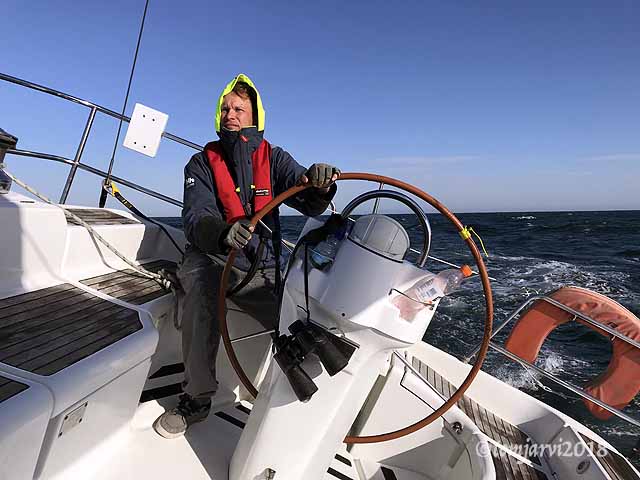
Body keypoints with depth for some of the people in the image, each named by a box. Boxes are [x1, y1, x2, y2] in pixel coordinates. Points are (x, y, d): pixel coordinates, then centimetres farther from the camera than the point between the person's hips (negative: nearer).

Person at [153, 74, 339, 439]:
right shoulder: (202, 163, 3)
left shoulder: (274, 158, 5)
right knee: (203, 281, -34)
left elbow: (309, 203, -11)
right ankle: (197, 397, -19)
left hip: (262, 263, 1)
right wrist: (223, 234, -39)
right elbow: (196, 218, -15)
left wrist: (319, 185, -36)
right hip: (210, 257, 0)